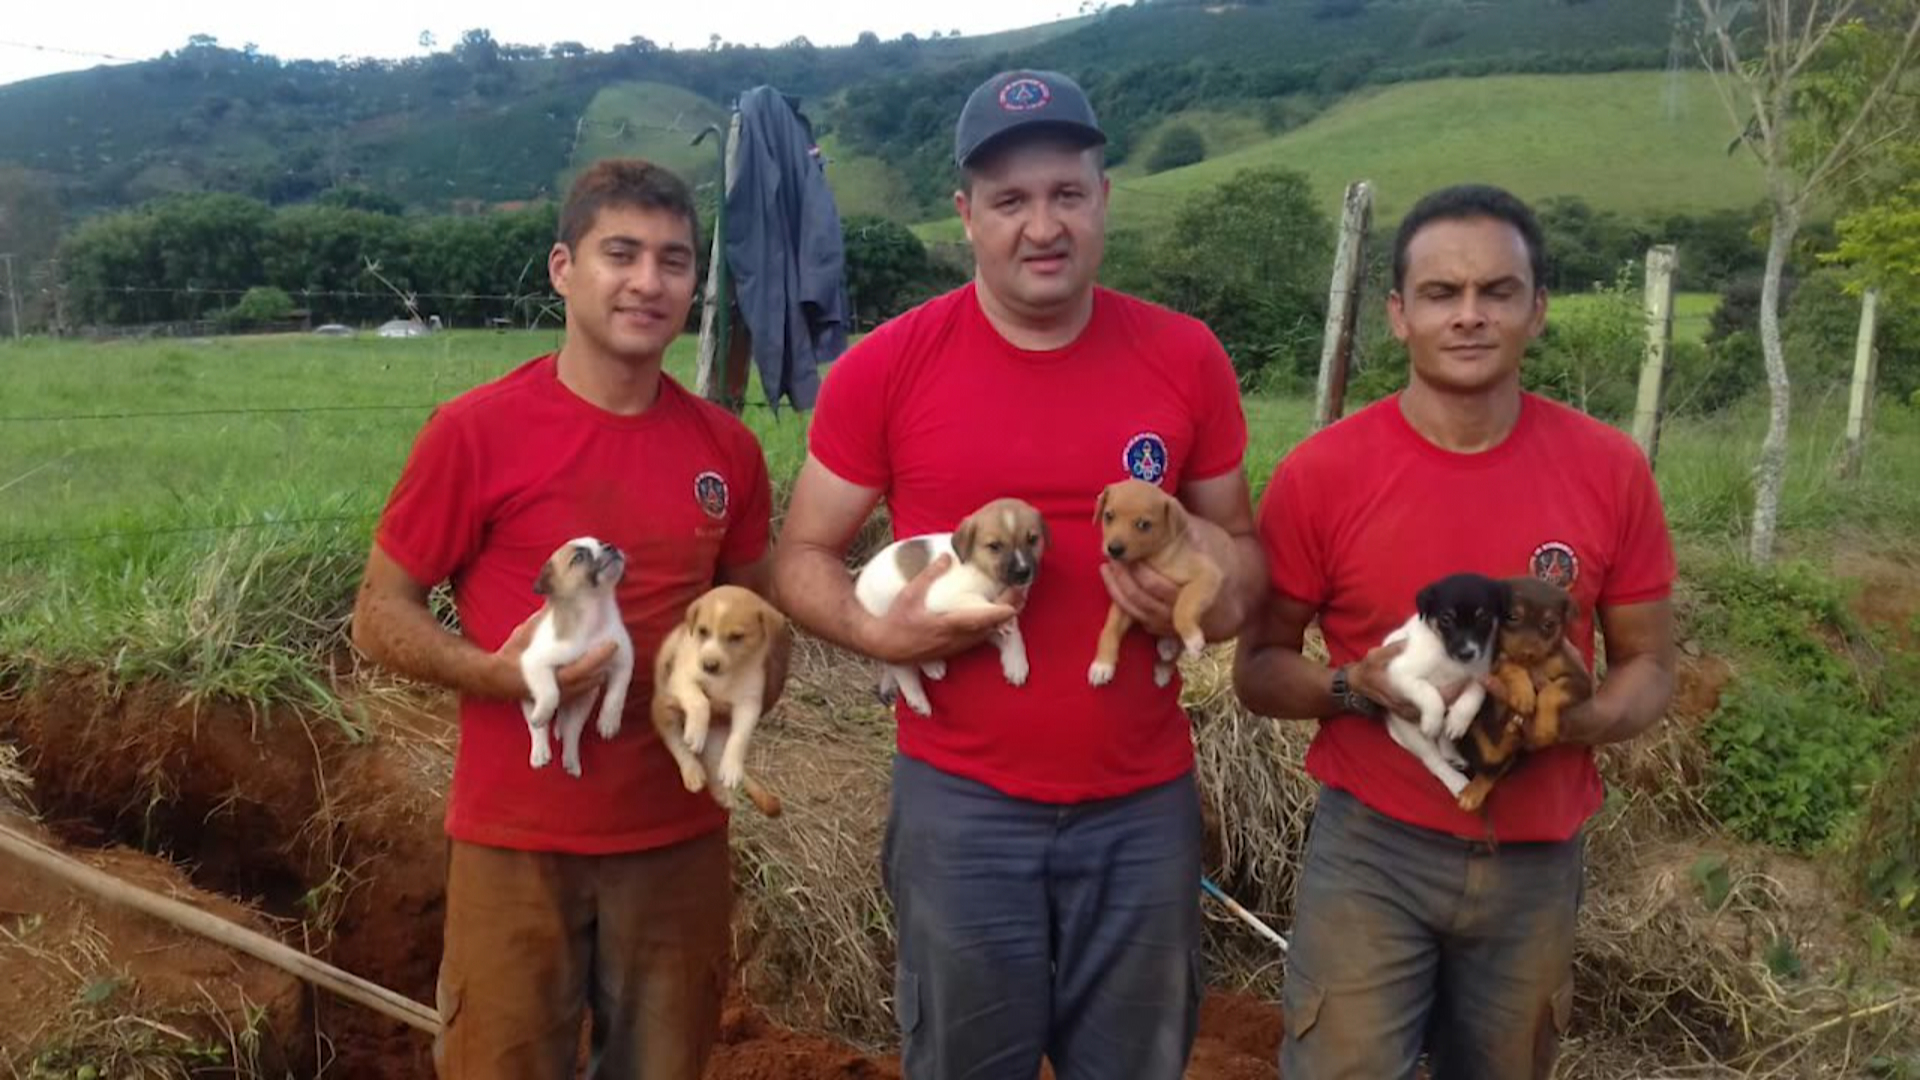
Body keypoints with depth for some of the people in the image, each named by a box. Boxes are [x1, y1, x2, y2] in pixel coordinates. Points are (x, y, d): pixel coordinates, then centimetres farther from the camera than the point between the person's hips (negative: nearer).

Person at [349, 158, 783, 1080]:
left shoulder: (728, 448, 2)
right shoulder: (475, 431, -10)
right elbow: (379, 618, -3)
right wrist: (495, 672, -21)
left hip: (680, 840, 4)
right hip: (517, 841, -3)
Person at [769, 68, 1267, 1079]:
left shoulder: (1186, 359, -2)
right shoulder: (885, 367, -8)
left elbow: (1236, 539, 10)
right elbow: (801, 558, 1)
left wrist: (1216, 600, -13)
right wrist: (880, 631, -19)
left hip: (1144, 803, 2)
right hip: (962, 802, -1)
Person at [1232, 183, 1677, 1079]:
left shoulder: (1611, 469, -5)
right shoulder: (1321, 472, -11)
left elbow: (1648, 668, 5)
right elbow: (1258, 668, -2)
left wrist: (1571, 719, -16)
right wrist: (1358, 685, -22)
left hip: (1538, 858, 3)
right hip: (1371, 846, -2)